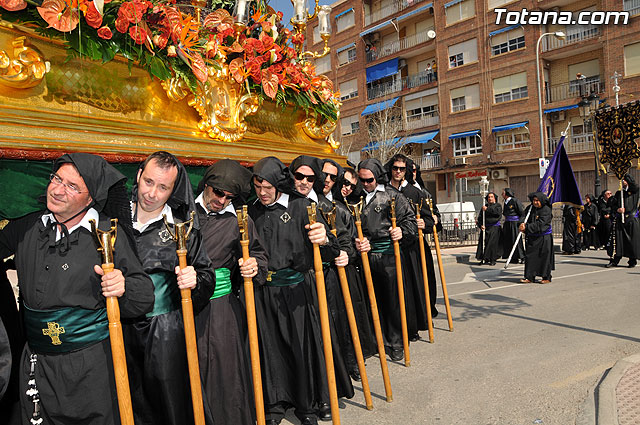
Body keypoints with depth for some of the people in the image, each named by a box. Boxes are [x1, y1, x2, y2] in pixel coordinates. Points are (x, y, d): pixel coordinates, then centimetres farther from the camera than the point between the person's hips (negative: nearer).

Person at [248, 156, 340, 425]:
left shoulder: (301, 206, -6)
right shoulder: (252, 211, 5)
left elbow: (332, 252, -13)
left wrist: (324, 240, -34)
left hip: (297, 289, -2)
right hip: (265, 293, 3)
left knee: (303, 346, 7)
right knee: (271, 347, 12)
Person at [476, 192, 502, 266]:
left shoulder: (498, 205, 6)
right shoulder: (485, 206, 15)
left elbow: (498, 212, -16)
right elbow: (480, 217, 11)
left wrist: (487, 209, -14)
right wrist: (480, 225, -5)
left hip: (494, 228, -3)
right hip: (485, 227, 3)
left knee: (493, 243, -8)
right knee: (483, 242, -3)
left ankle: (493, 260, 2)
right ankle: (484, 259, 7)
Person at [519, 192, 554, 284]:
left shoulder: (546, 210, -13)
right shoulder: (530, 208, 6)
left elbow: (539, 224, -21)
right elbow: (523, 216, -3)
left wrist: (526, 227, -24)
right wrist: (522, 223, -24)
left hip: (543, 238, -5)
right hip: (532, 237, 5)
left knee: (545, 257, 3)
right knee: (530, 256, 4)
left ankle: (547, 277, 16)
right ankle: (529, 277, 10)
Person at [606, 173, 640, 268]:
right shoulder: (618, 193, 15)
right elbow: (612, 205, 12)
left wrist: (626, 174, -11)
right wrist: (617, 209, -9)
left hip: (631, 219, -3)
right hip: (620, 220, 3)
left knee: (632, 240, 0)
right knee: (618, 240, 0)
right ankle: (615, 260, 1)